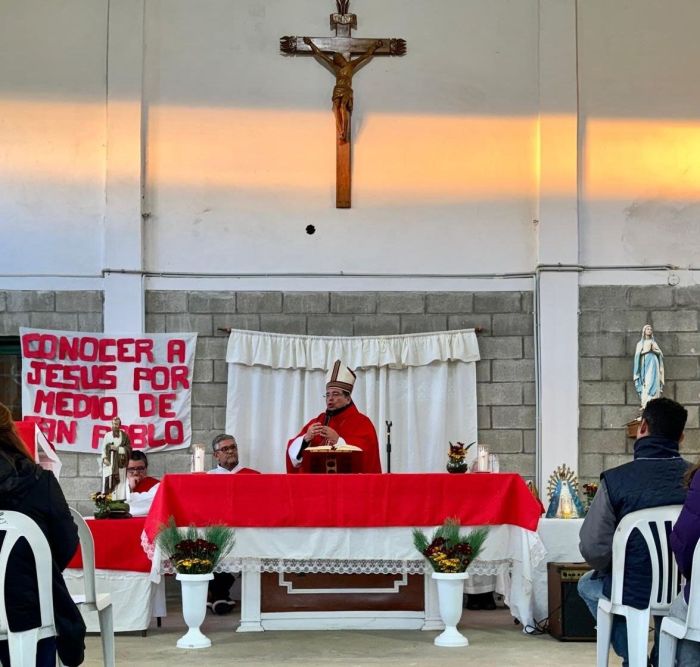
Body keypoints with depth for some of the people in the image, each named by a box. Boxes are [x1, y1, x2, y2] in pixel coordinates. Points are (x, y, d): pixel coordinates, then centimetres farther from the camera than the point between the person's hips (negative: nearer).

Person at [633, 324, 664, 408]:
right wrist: (646, 350, -10)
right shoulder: (640, 343, 15)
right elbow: (638, 354, 3)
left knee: (652, 380, -12)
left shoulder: (653, 342, 18)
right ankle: (645, 403, -19)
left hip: (653, 362, 1)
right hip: (644, 363, -1)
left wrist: (654, 350, -5)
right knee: (645, 382, -13)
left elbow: (660, 353, 11)